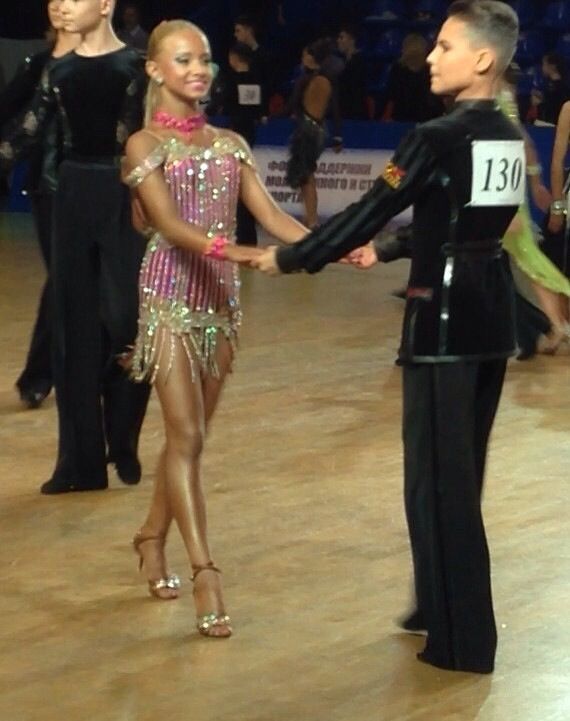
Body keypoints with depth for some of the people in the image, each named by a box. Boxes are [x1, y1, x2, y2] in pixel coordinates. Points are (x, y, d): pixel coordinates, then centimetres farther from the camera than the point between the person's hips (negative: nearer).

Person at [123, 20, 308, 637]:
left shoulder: (230, 144, 11)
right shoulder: (145, 145, -5)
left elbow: (272, 218, 4)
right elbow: (168, 222, -19)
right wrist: (225, 248, -37)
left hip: (221, 298, 5)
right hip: (170, 297, -5)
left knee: (190, 435, 11)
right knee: (187, 435, -10)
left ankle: (152, 536, 30)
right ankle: (204, 573, -13)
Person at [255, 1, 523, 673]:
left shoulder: (437, 138, -17)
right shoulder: (509, 137, 8)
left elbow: (367, 212, -13)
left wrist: (287, 258, -1)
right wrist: (385, 252, 31)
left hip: (445, 318, -8)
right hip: (491, 314, 8)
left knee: (438, 475, 0)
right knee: (460, 469, 18)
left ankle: (463, 639, 4)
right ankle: (444, 608, 29)